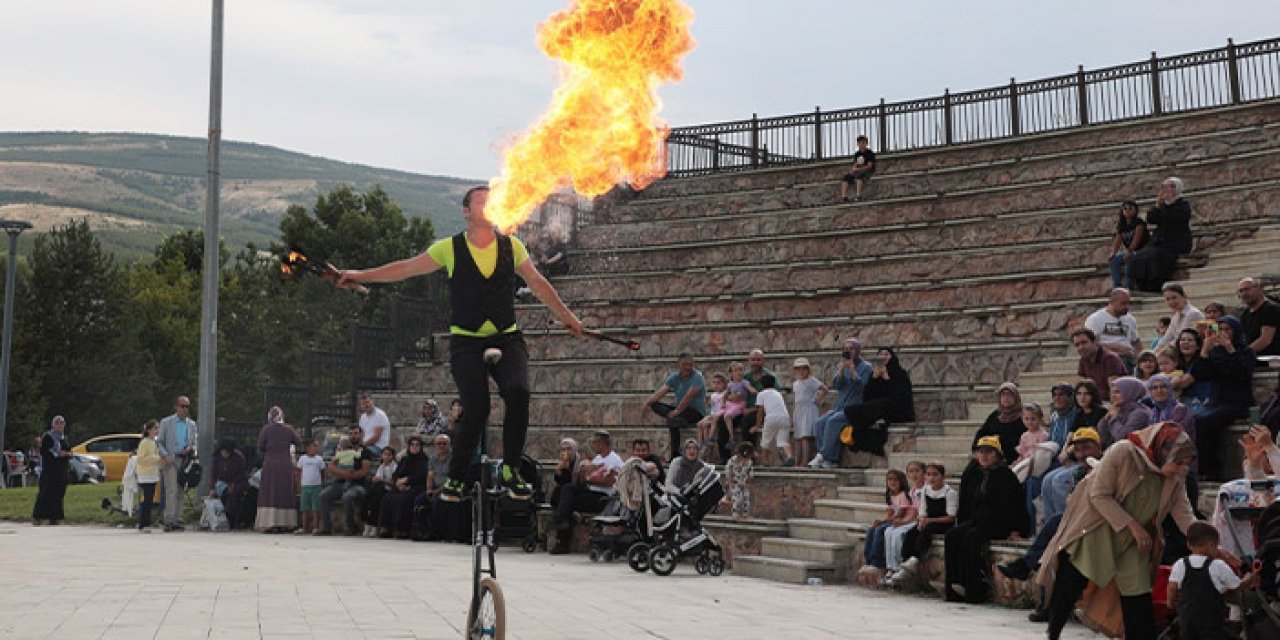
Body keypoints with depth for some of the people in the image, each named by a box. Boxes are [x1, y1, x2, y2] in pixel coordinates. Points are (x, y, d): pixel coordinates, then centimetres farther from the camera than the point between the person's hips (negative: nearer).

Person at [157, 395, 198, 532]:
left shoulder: (191, 424, 15)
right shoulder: (166, 422, 4)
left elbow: (195, 442, 19)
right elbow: (159, 442, 4)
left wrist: (190, 449, -4)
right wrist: (165, 456, -11)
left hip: (185, 460, 4)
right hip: (170, 460, -4)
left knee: (180, 492, 5)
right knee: (171, 491, -13)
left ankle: (177, 520, 8)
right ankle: (169, 521, -15)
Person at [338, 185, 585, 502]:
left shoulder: (511, 246, 7)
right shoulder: (450, 249, 1)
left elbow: (537, 283, 19)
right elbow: (406, 268, 7)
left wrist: (566, 315, 22)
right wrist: (362, 275, 4)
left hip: (507, 338, 2)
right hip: (466, 342, -2)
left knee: (518, 392, -24)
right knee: (476, 410, -17)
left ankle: (510, 469, -7)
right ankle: (455, 478, 6)